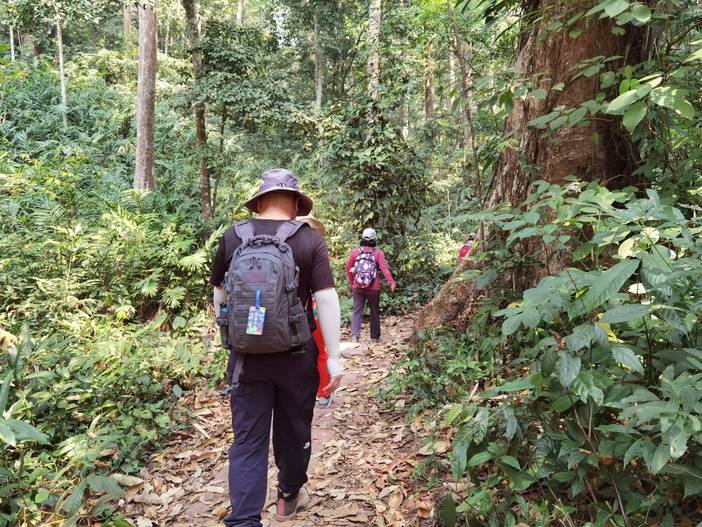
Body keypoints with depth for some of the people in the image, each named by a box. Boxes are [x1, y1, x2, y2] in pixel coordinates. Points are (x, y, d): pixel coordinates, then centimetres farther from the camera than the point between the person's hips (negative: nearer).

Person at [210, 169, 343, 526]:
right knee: (294, 430, 19)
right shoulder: (309, 239, -8)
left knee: (247, 439, 9)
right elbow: (326, 299, -12)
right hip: (296, 356, -1)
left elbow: (219, 296, 9)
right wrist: (334, 357, -6)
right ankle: (289, 497, 40)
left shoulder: (232, 237, 0)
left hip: (246, 356, 1)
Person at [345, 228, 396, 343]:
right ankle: (375, 337, 19)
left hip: (358, 287, 1)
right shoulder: (378, 253, -6)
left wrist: (352, 282, 15)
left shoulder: (356, 251, -1)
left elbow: (348, 267, 4)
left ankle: (355, 334, -6)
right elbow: (384, 268, -16)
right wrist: (391, 282, -18)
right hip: (373, 288, -1)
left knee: (357, 311, 8)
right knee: (375, 312, 12)